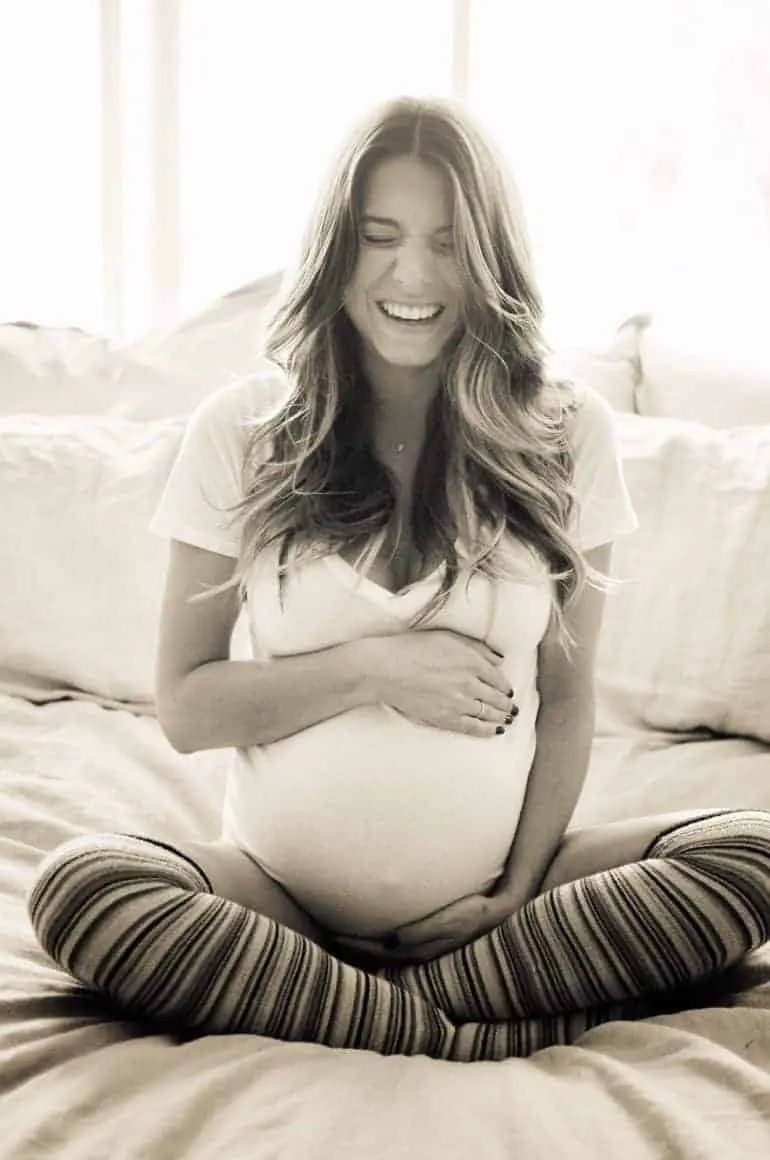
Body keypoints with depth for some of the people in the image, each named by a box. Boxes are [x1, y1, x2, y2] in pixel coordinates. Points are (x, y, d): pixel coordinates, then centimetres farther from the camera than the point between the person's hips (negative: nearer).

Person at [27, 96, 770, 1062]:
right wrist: (375, 670, -14)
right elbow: (184, 709, -1)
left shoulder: (566, 431, 1)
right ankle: (472, 1033, -20)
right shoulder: (239, 431, -1)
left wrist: (522, 890, -6)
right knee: (76, 884, -28)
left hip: (494, 896, 2)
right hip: (280, 886, -1)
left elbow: (565, 698, 4)